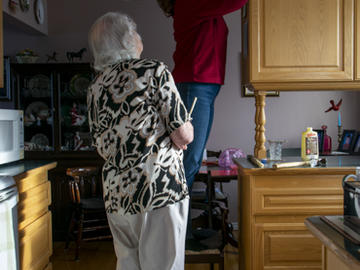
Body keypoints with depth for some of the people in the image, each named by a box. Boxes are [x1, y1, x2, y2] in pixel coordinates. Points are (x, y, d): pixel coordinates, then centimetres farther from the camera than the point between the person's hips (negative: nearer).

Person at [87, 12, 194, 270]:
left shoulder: (96, 87, 12)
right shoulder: (153, 70, -6)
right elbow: (184, 136, -10)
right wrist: (186, 131, 11)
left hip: (116, 194, 7)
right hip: (159, 189, -6)